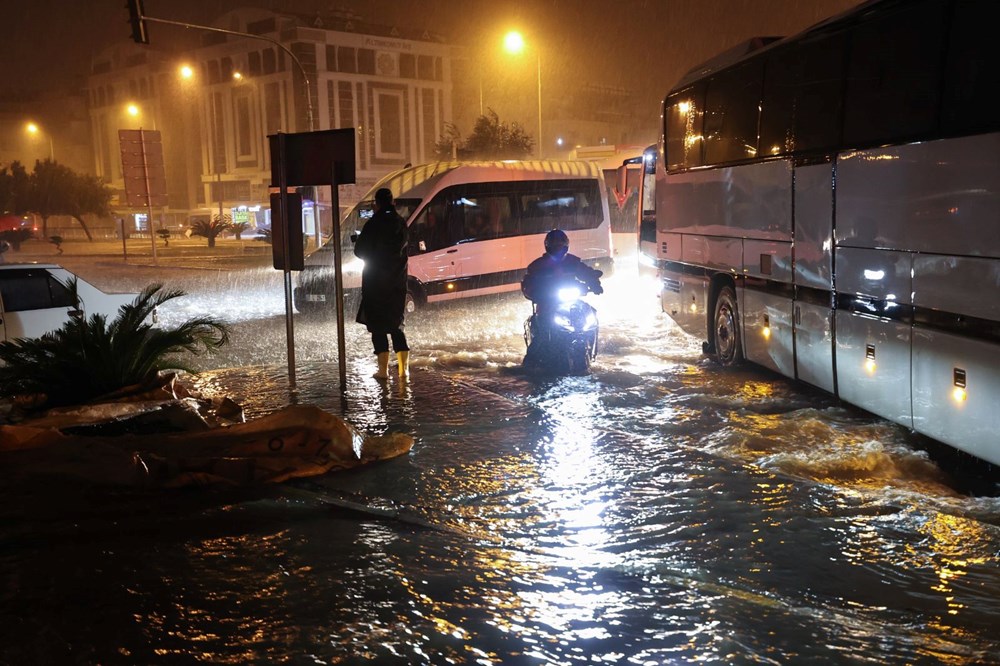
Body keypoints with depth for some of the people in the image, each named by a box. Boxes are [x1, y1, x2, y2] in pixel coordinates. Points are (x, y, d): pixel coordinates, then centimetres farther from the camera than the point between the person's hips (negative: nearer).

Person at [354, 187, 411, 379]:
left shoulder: (374, 224, -14)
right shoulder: (401, 223, 3)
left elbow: (360, 251, -8)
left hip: (376, 282, -5)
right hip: (397, 282, 5)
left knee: (378, 326, 2)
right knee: (395, 323, 13)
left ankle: (383, 369, -1)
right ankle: (404, 367, 9)